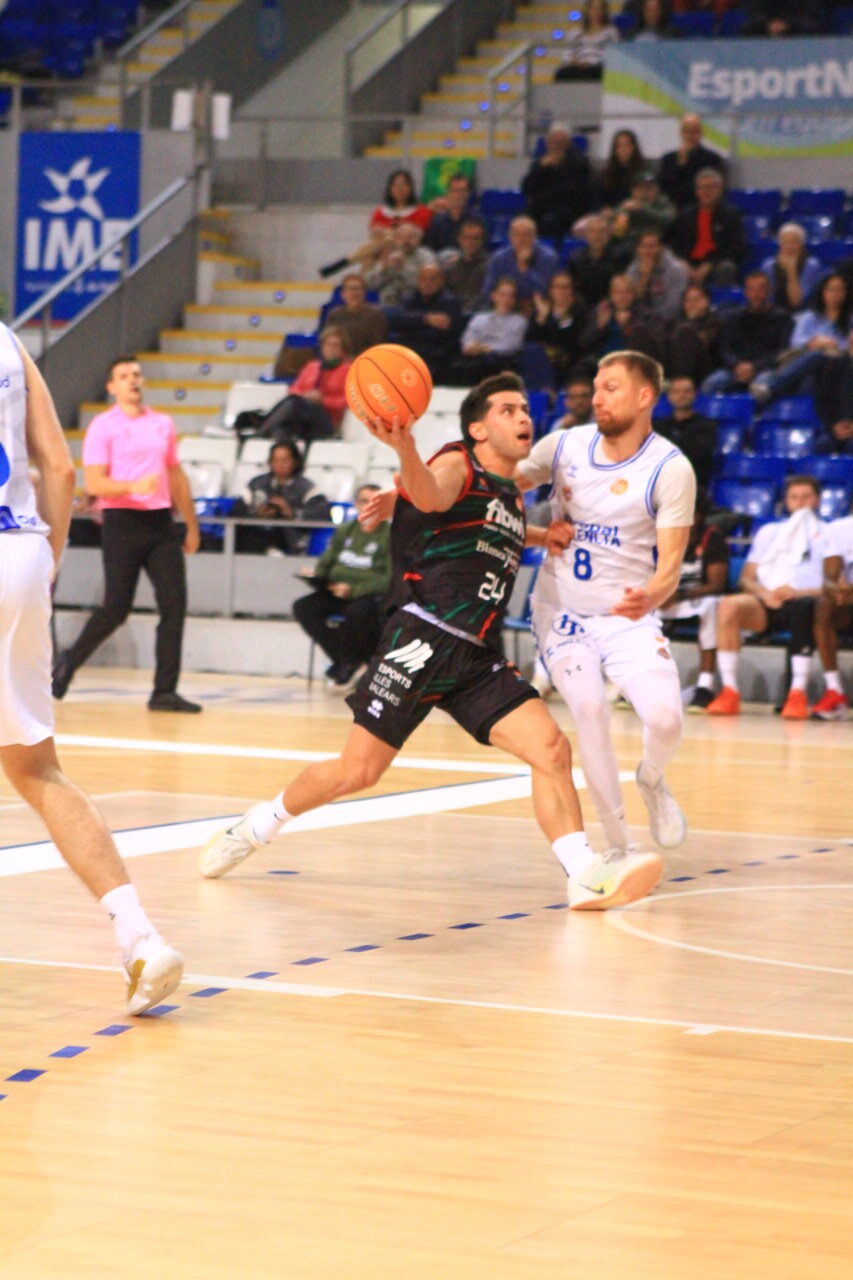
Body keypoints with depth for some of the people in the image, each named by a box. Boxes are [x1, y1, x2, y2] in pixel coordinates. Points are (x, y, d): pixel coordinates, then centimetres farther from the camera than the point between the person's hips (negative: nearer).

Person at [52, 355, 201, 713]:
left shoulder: (163, 424, 14)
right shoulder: (102, 426, -3)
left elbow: (176, 478, 21)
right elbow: (94, 484, -11)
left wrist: (192, 525, 20)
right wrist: (133, 485, -27)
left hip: (161, 522, 5)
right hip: (122, 522, -5)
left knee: (174, 604, -4)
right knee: (117, 607, -4)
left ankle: (165, 691, 0)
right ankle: (69, 661, 20)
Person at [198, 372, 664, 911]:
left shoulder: (514, 498, 20)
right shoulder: (458, 466, -4)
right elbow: (430, 497, -30)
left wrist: (541, 538, 25)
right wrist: (405, 451, -51)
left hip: (480, 659, 7)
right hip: (423, 639, -7)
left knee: (552, 749, -11)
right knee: (358, 770, -2)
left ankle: (585, 874, -13)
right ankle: (261, 823, 21)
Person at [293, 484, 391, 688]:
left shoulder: (389, 536, -3)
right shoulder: (343, 531, 16)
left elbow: (389, 580, -12)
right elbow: (326, 563, 21)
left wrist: (353, 590, -22)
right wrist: (315, 576, -4)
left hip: (369, 596, -6)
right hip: (336, 594, 6)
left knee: (358, 612, -39)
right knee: (302, 607, -19)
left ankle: (349, 662, -12)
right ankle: (343, 660, -16)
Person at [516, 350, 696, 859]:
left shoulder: (670, 468, -13)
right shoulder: (565, 446, -3)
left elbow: (671, 561, -18)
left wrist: (650, 596, -41)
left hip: (629, 615, -2)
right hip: (563, 609, 2)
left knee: (665, 717, -19)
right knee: (591, 710, -17)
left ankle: (652, 779, 18)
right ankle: (618, 842, -1)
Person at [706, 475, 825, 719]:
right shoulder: (769, 532, 27)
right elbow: (746, 578, 17)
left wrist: (798, 592, -14)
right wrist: (764, 593, -6)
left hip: (805, 600, -3)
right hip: (767, 606, 3)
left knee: (802, 607, -41)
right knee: (729, 605, -29)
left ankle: (798, 692, -39)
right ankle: (729, 691, -30)